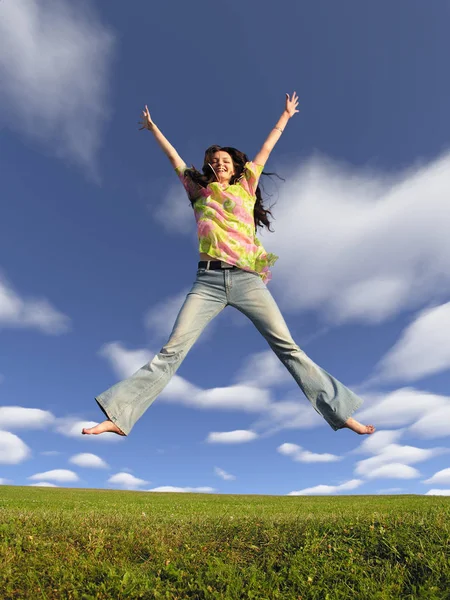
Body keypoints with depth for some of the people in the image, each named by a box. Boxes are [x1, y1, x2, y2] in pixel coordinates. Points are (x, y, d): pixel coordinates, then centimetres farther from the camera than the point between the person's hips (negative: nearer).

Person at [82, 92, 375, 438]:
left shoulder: (245, 188, 22)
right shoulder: (200, 192, 23)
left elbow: (266, 150, 31)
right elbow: (174, 158, 32)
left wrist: (285, 117, 41)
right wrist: (153, 127, 43)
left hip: (247, 279, 0)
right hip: (209, 280, 0)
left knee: (288, 347, -6)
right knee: (172, 351, -10)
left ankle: (342, 413, -2)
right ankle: (119, 417, -10)